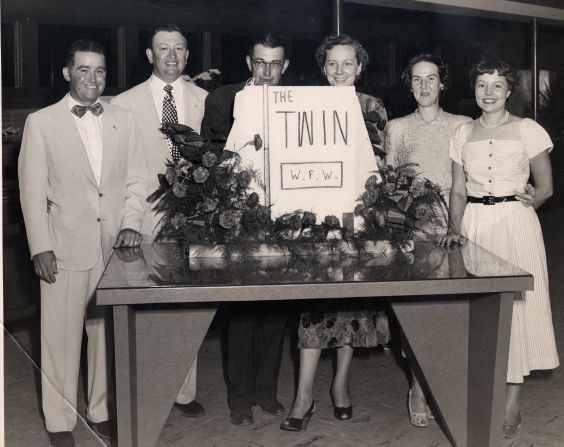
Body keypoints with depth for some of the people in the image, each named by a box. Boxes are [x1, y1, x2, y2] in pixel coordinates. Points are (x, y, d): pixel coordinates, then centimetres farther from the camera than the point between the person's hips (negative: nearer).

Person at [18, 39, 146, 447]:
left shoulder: (124, 120, 9)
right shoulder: (41, 123, 0)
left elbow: (135, 180, 9)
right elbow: (32, 190, -1)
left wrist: (131, 224, -5)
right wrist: (41, 247, -6)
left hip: (113, 246, 3)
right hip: (65, 248, -3)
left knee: (108, 333, 11)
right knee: (61, 336, 4)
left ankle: (102, 412, 28)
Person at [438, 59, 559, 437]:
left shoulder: (527, 130, 0)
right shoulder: (463, 134, 10)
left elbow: (546, 187, 5)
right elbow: (458, 190, 10)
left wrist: (529, 201, -11)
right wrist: (455, 229, -2)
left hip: (514, 223, -3)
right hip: (474, 224, 4)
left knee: (515, 307, -2)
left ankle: (512, 405, 6)